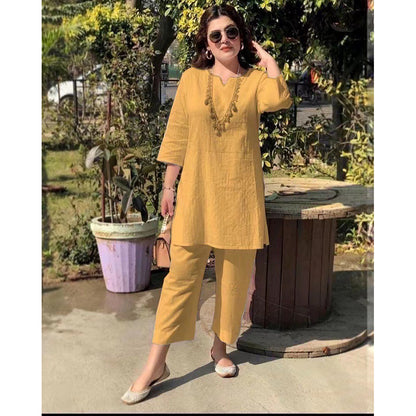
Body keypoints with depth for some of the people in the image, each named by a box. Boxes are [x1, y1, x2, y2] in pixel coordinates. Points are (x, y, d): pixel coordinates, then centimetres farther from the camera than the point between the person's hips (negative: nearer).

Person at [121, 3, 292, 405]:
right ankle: (156, 363, 7)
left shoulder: (255, 78, 6)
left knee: (234, 273, 9)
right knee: (182, 272, -2)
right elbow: (177, 136, 6)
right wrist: (168, 186, 4)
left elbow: (278, 100, -18)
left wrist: (266, 58, -4)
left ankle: (220, 348, 28)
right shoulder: (192, 78, 6)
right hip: (197, 189, 0)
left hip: (240, 191, 1)